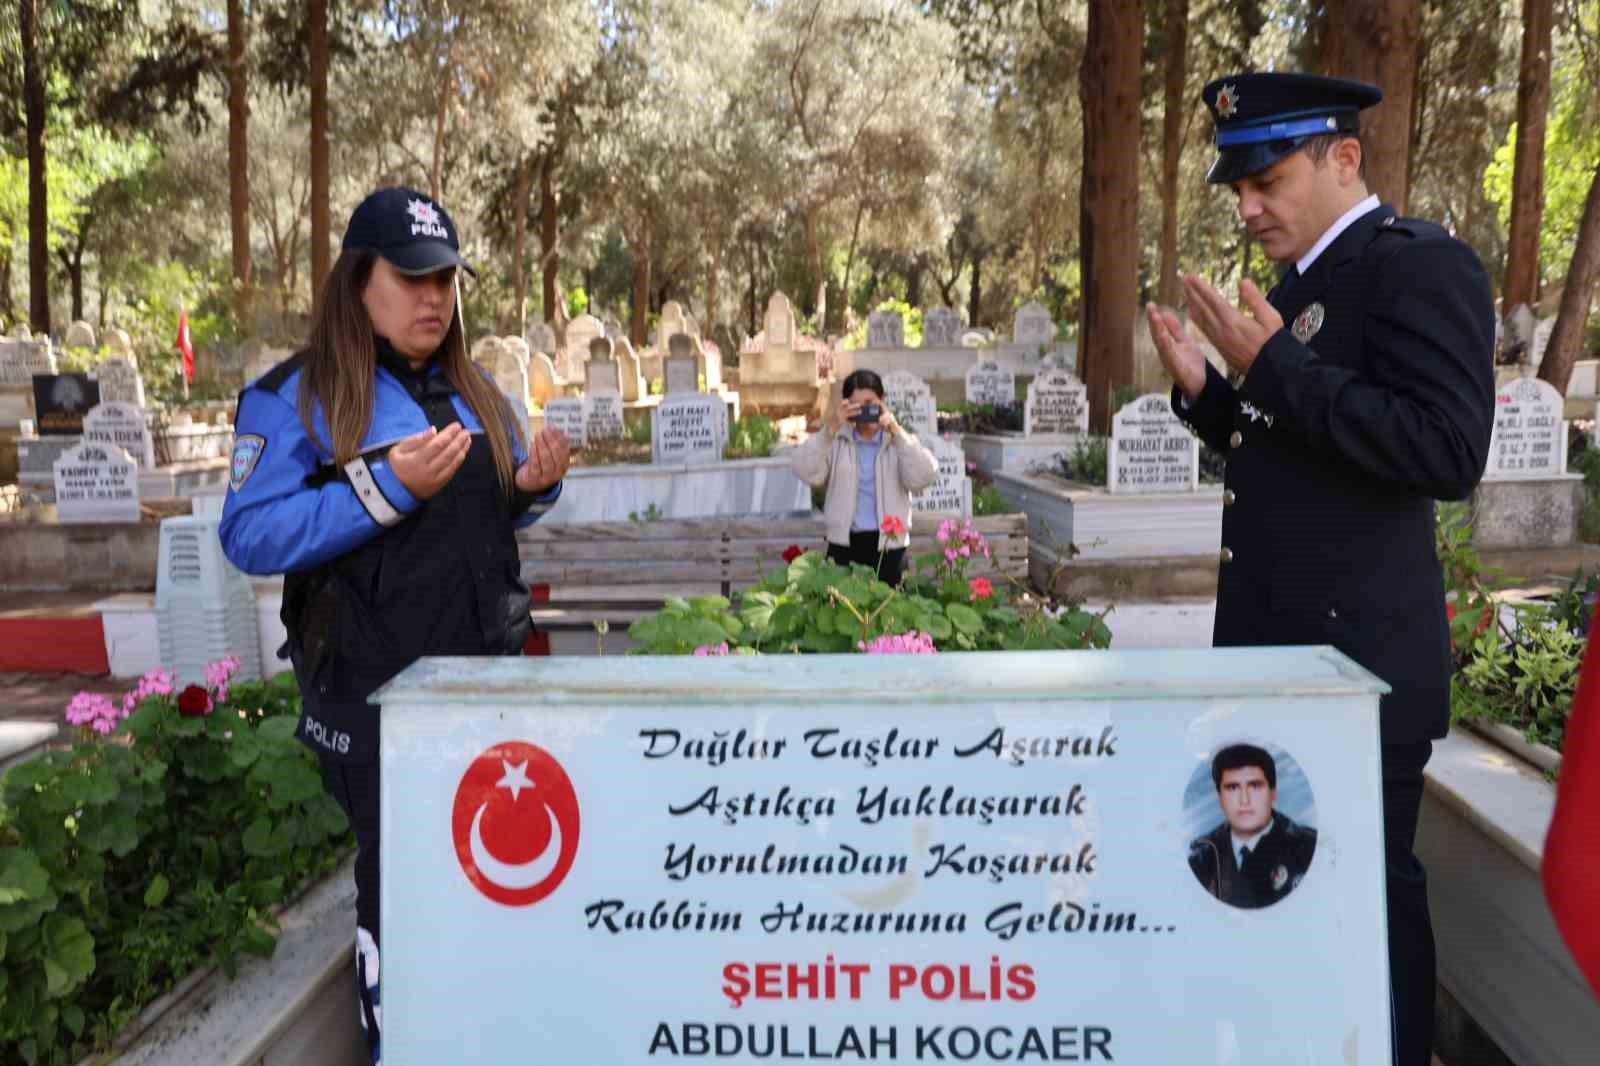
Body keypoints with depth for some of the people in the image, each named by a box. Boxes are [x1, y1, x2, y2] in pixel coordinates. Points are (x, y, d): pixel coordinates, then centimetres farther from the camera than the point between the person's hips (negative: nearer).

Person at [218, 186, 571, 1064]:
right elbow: (250, 538, -14)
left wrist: (535, 485, -2)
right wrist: (387, 487, -24)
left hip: (487, 672, 6)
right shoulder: (295, 396, -7)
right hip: (376, 689, -6)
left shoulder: (472, 390, 13)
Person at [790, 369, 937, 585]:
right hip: (844, 545, 0)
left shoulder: (900, 441, 5)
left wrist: (897, 432, -18)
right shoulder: (836, 442, 5)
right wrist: (829, 430, -19)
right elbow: (808, 474, -11)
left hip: (889, 545, 0)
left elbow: (921, 478, -12)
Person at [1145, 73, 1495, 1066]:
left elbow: (1450, 452, -22)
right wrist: (1208, 389, 4)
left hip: (1356, 656, -9)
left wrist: (1276, 366, -23)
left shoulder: (1419, 263, -11)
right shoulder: (1302, 279, 15)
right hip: (1277, 647, 9)